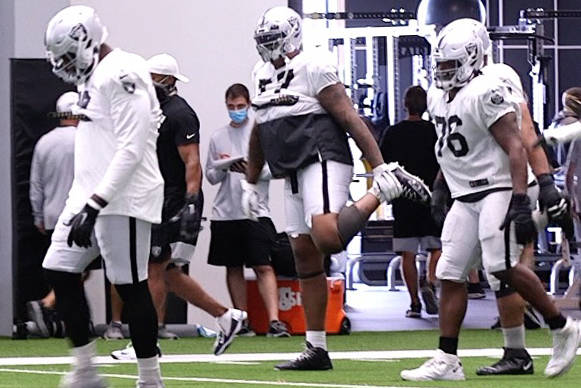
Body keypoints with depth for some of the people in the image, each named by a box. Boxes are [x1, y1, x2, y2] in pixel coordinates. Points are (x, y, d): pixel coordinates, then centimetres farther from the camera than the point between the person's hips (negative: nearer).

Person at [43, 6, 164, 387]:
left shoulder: (122, 74, -17)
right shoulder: (93, 77, 15)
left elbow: (131, 151, -22)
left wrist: (94, 206, -23)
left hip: (121, 198, -10)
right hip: (88, 196, 10)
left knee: (131, 286, -4)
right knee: (60, 272, 6)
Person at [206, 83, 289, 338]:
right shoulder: (218, 137, 11)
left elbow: (271, 169, -2)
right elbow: (210, 176, 13)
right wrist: (221, 168, -7)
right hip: (225, 212, 4)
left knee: (263, 267, -11)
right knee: (233, 268, 8)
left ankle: (274, 320, -17)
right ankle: (242, 321, 14)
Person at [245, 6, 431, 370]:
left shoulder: (313, 67, -8)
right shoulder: (263, 75, 16)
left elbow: (350, 119, -12)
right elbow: (259, 134, 27)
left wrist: (380, 167, -17)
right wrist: (250, 184, 28)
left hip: (323, 162, -8)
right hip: (293, 175, 8)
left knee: (327, 238, -30)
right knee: (305, 257, 6)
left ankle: (386, 189, -9)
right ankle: (316, 350, 9)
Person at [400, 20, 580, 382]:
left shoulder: (487, 93, -14)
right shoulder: (439, 98, 14)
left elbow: (516, 148, -19)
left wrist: (520, 200, -27)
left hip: (498, 190, -9)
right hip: (465, 198, 9)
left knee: (502, 265, -21)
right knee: (451, 274, 2)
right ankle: (447, 360, 4)